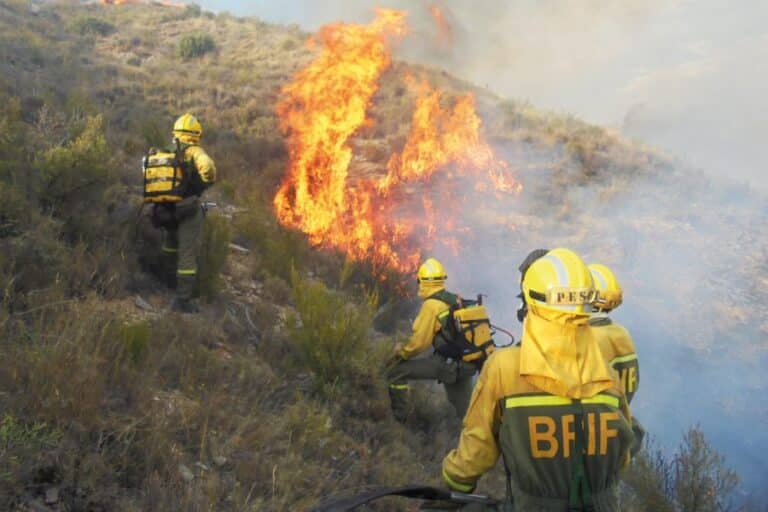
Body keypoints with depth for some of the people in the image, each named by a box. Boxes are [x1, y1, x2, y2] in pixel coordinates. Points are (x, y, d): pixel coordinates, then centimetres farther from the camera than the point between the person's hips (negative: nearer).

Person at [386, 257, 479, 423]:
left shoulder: (431, 305, -12)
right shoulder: (456, 300, 11)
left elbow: (419, 342, -12)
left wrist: (401, 352, 5)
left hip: (447, 364, -8)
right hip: (467, 364, 8)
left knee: (396, 371, -3)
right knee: (466, 409, 22)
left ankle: (399, 417, 4)